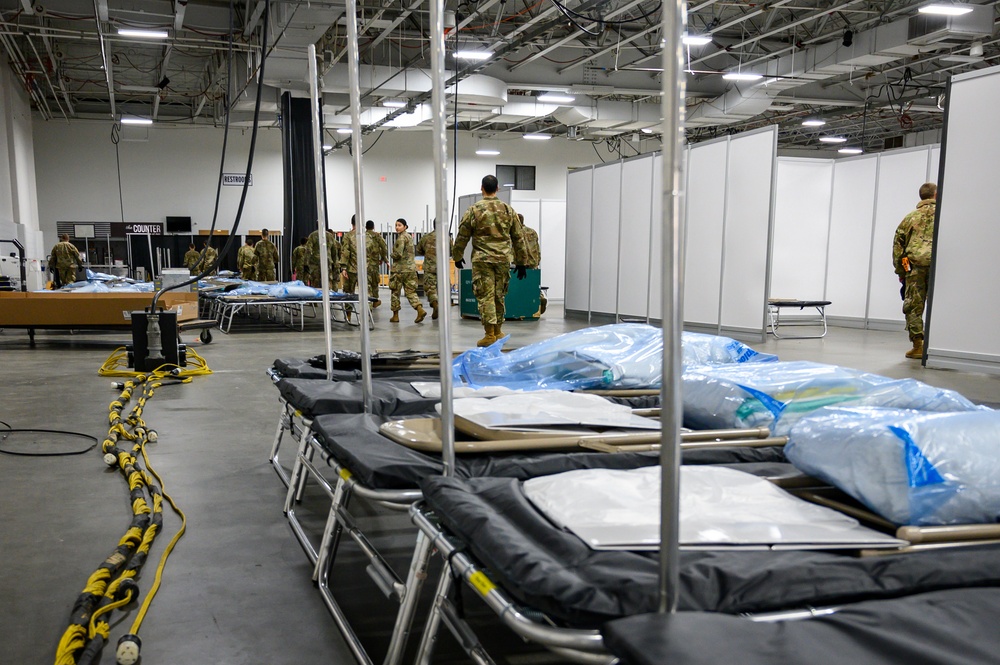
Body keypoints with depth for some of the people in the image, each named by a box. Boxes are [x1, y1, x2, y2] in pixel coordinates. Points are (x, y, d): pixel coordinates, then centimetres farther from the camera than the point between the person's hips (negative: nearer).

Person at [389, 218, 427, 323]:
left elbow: (398, 254, -20)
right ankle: (420, 310, -13)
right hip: (411, 267, 8)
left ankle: (395, 315, 10)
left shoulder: (401, 237, -13)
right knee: (410, 291, 6)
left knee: (395, 292, 4)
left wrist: (392, 255, 0)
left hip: (400, 268, -8)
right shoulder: (409, 236, 15)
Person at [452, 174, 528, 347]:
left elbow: (462, 236, 2)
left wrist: (457, 257, 17)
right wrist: (521, 262, 17)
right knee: (499, 296, 14)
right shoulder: (508, 210, 7)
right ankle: (497, 331, 24)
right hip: (503, 260, 3)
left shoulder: (474, 210, -2)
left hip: (482, 260, -3)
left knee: (485, 296, -2)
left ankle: (490, 334, -5)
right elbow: (518, 238, 10)